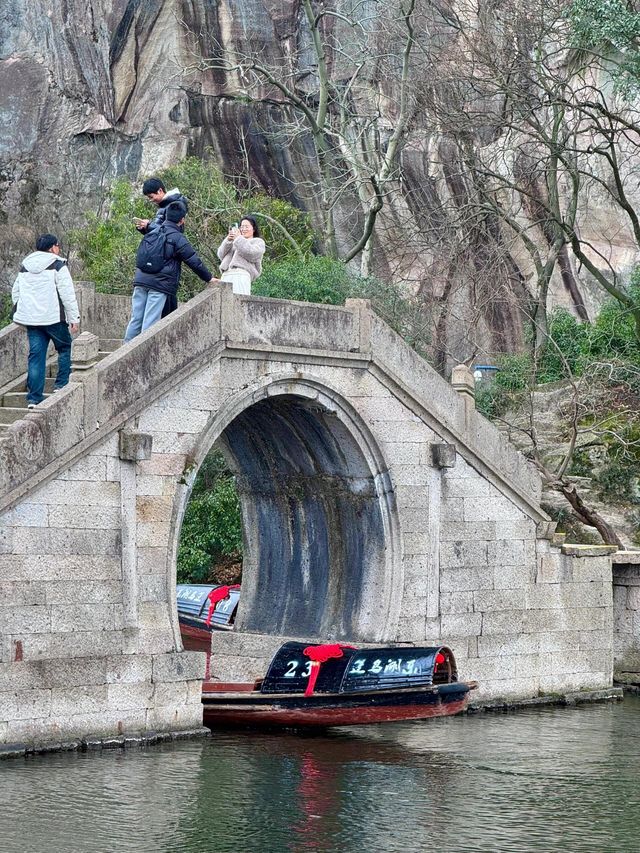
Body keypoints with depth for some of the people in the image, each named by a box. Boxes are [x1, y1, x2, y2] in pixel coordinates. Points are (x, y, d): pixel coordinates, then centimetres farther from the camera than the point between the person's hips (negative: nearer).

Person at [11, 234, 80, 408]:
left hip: (30, 318, 5)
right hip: (54, 317, -5)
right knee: (65, 347, 15)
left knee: (36, 355, 5)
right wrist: (74, 317, -7)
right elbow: (67, 294, -11)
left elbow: (15, 293, 20)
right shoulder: (58, 266, -7)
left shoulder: (25, 267, 14)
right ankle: (61, 384, 10)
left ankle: (34, 397, 1)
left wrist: (21, 316, 28)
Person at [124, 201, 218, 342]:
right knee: (150, 321, -7)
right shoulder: (177, 238, -6)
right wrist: (209, 278, 10)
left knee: (136, 319, 8)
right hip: (159, 283, -6)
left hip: (141, 279, 6)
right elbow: (194, 261, -1)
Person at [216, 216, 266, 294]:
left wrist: (238, 238, -5)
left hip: (241, 275, -5)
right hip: (226, 275, 5)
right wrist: (228, 240, 3)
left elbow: (251, 254, -4)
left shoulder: (258, 242, 18)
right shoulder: (235, 242, 34)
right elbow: (221, 255, 19)